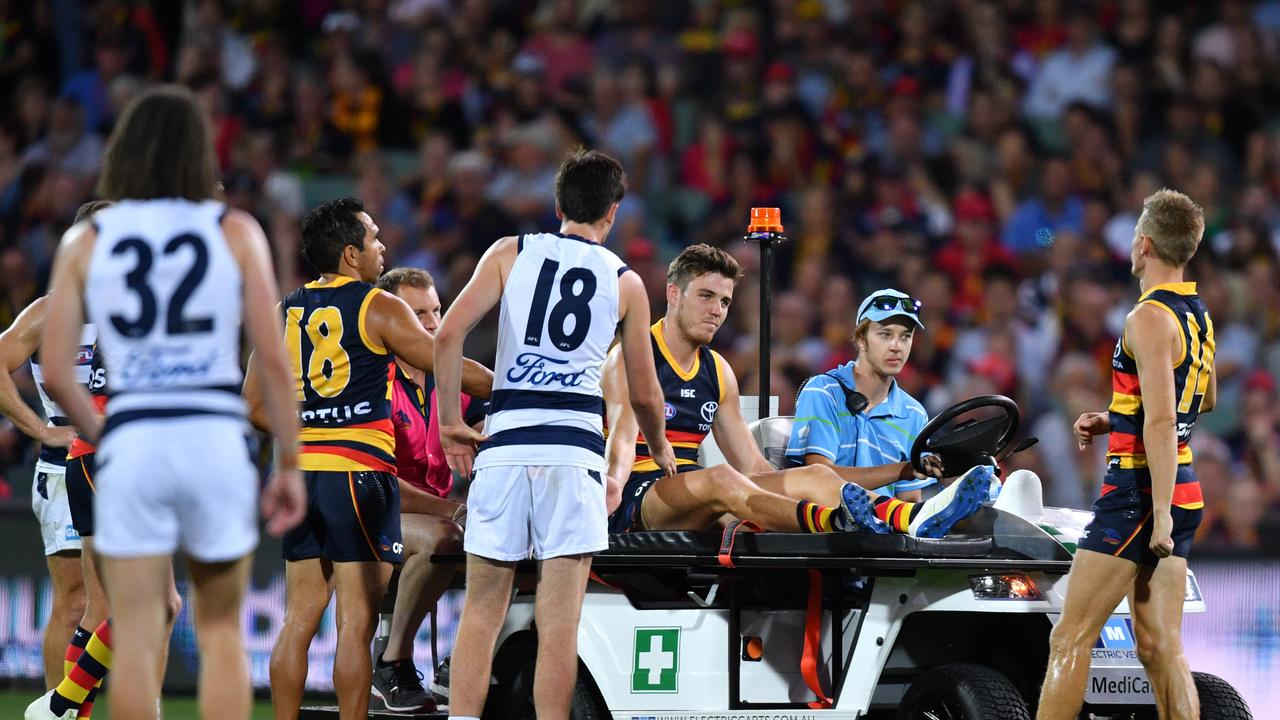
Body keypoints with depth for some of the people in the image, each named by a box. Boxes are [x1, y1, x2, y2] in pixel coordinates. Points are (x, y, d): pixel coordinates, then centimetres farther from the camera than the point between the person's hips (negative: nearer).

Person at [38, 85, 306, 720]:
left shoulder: (84, 242, 6)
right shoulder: (236, 232, 4)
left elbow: (55, 374, 1)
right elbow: (273, 359, -2)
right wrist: (289, 463, 4)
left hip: (130, 439, 0)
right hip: (216, 438, 0)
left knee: (135, 640, 3)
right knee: (221, 629, 13)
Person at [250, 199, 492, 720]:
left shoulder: (286, 312, 11)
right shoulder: (380, 309, -4)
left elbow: (254, 406, 12)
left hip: (302, 471, 5)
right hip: (359, 472, -5)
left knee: (299, 618, 8)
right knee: (356, 622, -4)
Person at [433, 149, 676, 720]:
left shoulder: (511, 254, 11)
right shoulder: (625, 282, 11)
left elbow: (448, 334, -2)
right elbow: (644, 394, 18)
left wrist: (450, 422, 7)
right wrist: (661, 450, 37)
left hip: (504, 442, 1)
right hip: (574, 447, -1)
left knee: (481, 613, 7)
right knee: (558, 622, -2)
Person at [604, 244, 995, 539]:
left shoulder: (717, 371, 20)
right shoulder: (632, 358, -1)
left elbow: (755, 468, 16)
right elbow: (623, 436, -19)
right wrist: (613, 484, -44)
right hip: (635, 503, -7)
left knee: (814, 477, -16)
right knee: (720, 479, -39)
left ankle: (917, 519, -47)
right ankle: (836, 521, -69)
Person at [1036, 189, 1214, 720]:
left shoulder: (1149, 318, -14)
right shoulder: (1198, 315, 14)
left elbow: (1161, 423, -21)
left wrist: (1160, 513, -24)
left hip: (1141, 492, -9)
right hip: (1182, 493, 9)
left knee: (1070, 638, -7)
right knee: (1159, 647, 8)